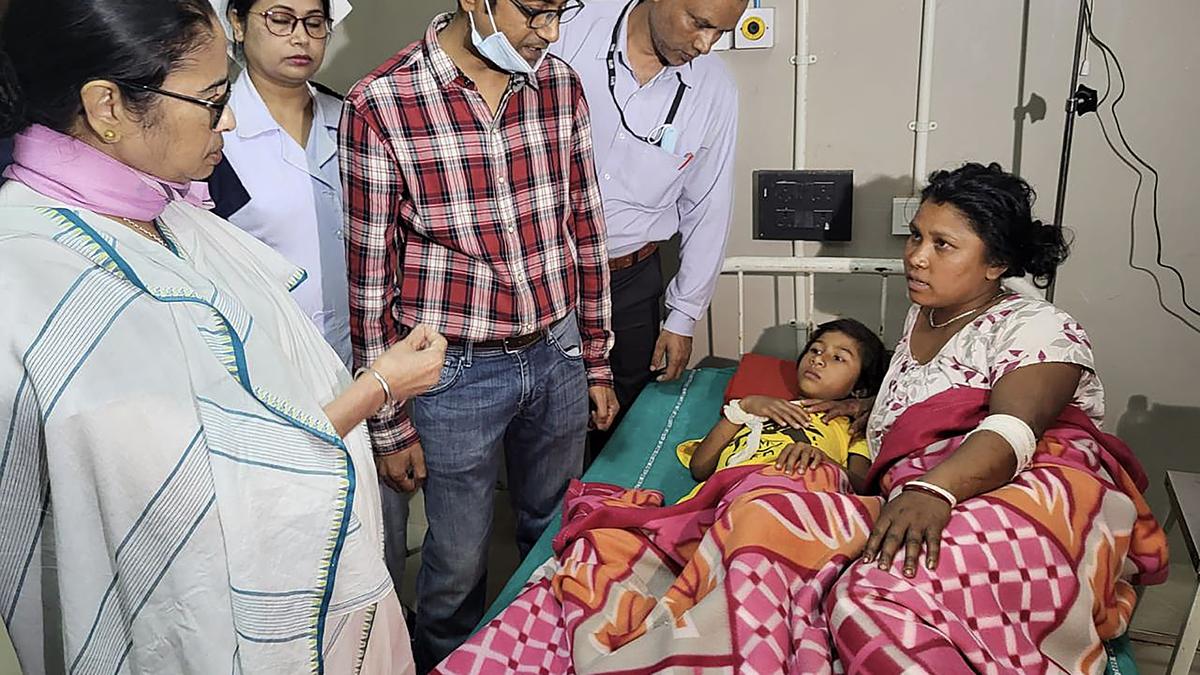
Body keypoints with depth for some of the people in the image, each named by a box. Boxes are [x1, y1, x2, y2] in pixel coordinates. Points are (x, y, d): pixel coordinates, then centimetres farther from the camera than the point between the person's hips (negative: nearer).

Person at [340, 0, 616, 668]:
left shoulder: (561, 85, -1)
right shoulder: (380, 104, -15)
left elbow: (585, 230, 7)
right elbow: (370, 275, -10)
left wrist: (596, 362, 10)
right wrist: (389, 424, -5)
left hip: (558, 355, 4)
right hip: (455, 374, -4)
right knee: (459, 561, 13)